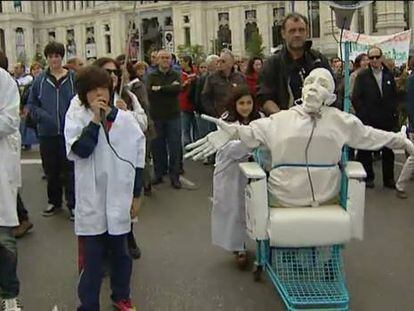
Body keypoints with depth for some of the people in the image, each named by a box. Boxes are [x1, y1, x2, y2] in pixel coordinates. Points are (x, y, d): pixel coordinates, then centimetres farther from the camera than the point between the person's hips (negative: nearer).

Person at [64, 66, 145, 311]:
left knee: (120, 252, 16)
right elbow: (80, 150, -20)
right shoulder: (78, 119, -4)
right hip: (91, 199, -2)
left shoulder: (126, 119, 0)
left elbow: (138, 160, 5)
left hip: (119, 198, 2)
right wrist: (95, 119, -20)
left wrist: (136, 195, 6)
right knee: (92, 256, 2)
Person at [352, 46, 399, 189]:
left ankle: (388, 179, 19)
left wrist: (393, 113, 2)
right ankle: (368, 177, 17)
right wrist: (363, 115, -11)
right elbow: (356, 98, -6)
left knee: (388, 150, 9)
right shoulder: (362, 76, -3)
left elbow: (394, 96, 12)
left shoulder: (389, 75, 8)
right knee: (366, 151, 4)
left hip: (387, 120, 3)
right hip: (368, 121, -3)